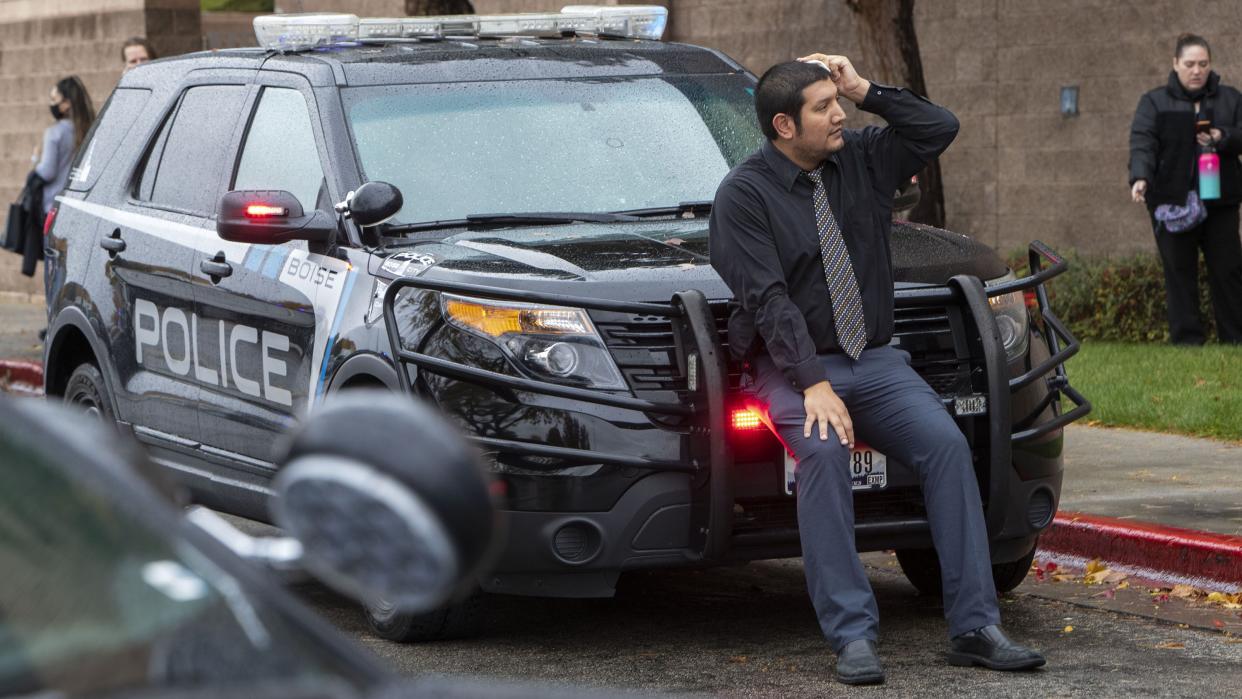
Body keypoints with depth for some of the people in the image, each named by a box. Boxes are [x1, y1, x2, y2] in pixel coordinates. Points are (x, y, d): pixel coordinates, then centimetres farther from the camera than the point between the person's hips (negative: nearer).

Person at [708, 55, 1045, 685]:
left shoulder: (860, 160, 9)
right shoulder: (744, 194, -7)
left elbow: (939, 128, 10)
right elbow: (768, 300, -16)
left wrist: (864, 90, 0)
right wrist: (813, 384, -25)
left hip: (874, 360, 5)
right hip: (791, 366, -5)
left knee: (946, 443, -21)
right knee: (824, 452, -34)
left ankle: (974, 627, -21)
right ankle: (852, 637, -33)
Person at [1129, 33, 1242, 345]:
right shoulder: (1155, 102, 3)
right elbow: (1142, 142, -10)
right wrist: (1140, 177, -28)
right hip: (1172, 202, -2)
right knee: (1180, 272, -2)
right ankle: (1187, 340, 1)